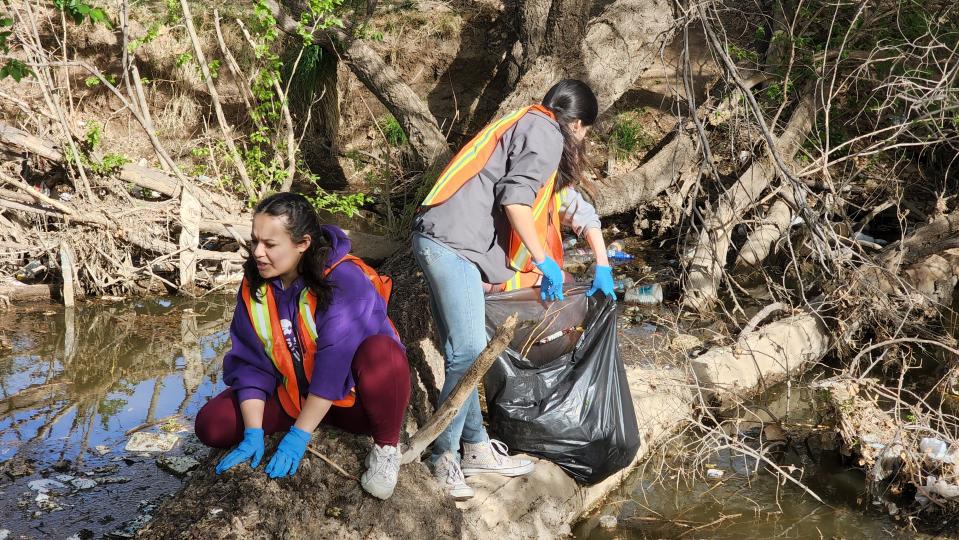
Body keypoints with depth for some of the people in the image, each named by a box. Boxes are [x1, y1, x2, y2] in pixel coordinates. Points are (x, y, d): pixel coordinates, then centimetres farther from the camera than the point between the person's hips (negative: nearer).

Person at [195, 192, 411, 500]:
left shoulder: (345, 280, -24)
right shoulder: (255, 287, -5)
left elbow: (335, 364, -30)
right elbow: (250, 363, -6)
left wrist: (298, 436, -29)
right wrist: (254, 434, -17)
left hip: (352, 397, -5)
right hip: (295, 395, 5)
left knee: (380, 352, -38)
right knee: (212, 425, -11)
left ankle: (387, 446, -12)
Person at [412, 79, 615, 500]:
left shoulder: (530, 128, 29)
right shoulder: (545, 133, -1)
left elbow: (577, 209, 35)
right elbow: (515, 198, -15)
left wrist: (602, 267, 38)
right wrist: (544, 261, -7)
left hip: (447, 245, 10)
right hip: (451, 242, -10)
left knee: (463, 353, 10)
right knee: (470, 351, -13)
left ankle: (476, 447, 16)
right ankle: (445, 454, -6)